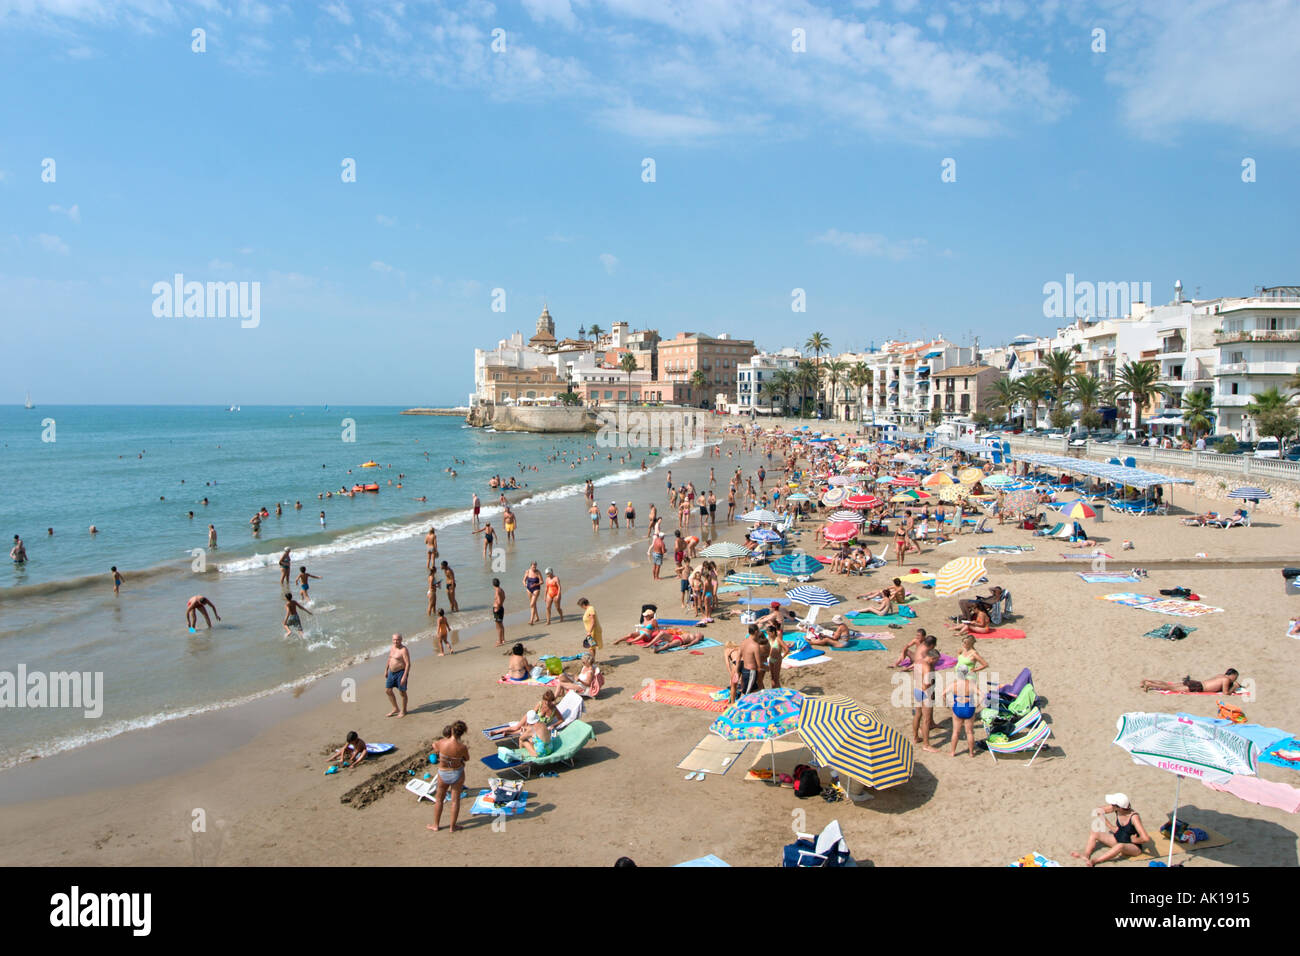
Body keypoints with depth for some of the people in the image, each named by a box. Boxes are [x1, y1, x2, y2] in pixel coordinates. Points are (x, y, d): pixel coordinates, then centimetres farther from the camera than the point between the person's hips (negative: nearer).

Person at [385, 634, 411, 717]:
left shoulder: (404, 650, -20)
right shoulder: (392, 648, 5)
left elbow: (408, 664, -23)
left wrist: (404, 676, -27)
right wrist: (386, 670, 22)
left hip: (401, 672, -8)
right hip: (392, 672, 8)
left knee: (402, 692, 4)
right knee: (388, 691, 10)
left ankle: (403, 710, 22)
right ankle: (396, 708, 26)